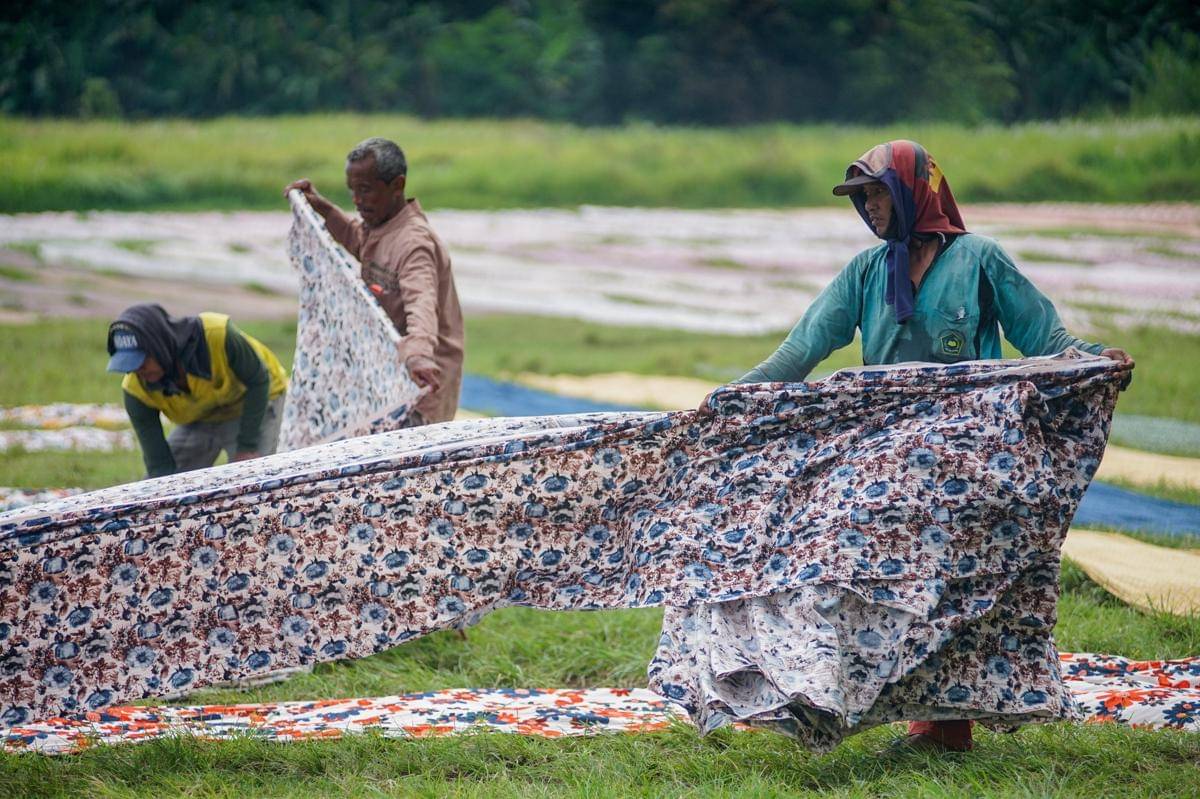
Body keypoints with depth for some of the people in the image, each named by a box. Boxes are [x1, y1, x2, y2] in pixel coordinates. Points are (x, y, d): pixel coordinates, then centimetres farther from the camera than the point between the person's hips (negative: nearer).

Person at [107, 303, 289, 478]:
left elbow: (258, 381, -22)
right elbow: (159, 464, -22)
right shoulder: (136, 390, -27)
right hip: (201, 420, 4)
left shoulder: (217, 335, -39)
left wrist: (248, 446, -23)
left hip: (257, 405, -4)